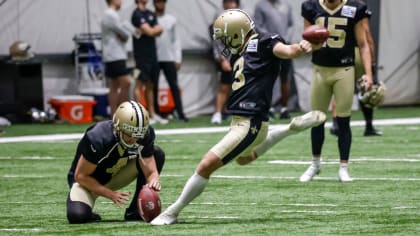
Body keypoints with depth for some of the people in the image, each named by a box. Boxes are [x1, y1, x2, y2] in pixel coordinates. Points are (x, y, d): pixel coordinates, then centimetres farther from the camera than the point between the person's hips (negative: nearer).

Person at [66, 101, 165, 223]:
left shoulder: (144, 136, -20)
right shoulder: (98, 138, -34)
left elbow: (151, 171, -16)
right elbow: (81, 176, -24)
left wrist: (154, 181, -41)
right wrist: (111, 194, -30)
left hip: (114, 177, 5)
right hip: (88, 181, -5)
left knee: (157, 154, -15)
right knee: (77, 215, -36)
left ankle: (135, 211, -8)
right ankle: (85, 213, 4)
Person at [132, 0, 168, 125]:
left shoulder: (150, 14, 16)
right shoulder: (137, 14, -10)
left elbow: (159, 30, 9)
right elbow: (150, 32, -16)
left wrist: (154, 30, -11)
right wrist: (157, 29, 4)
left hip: (152, 54, 8)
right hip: (142, 55, -8)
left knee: (150, 85, 10)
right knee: (140, 84, -6)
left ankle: (152, 114, 12)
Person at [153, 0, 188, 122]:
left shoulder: (171, 20, 8)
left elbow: (176, 40, 10)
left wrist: (178, 59, 3)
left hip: (169, 58, 2)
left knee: (174, 86, -3)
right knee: (153, 87, 3)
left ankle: (180, 113, -5)